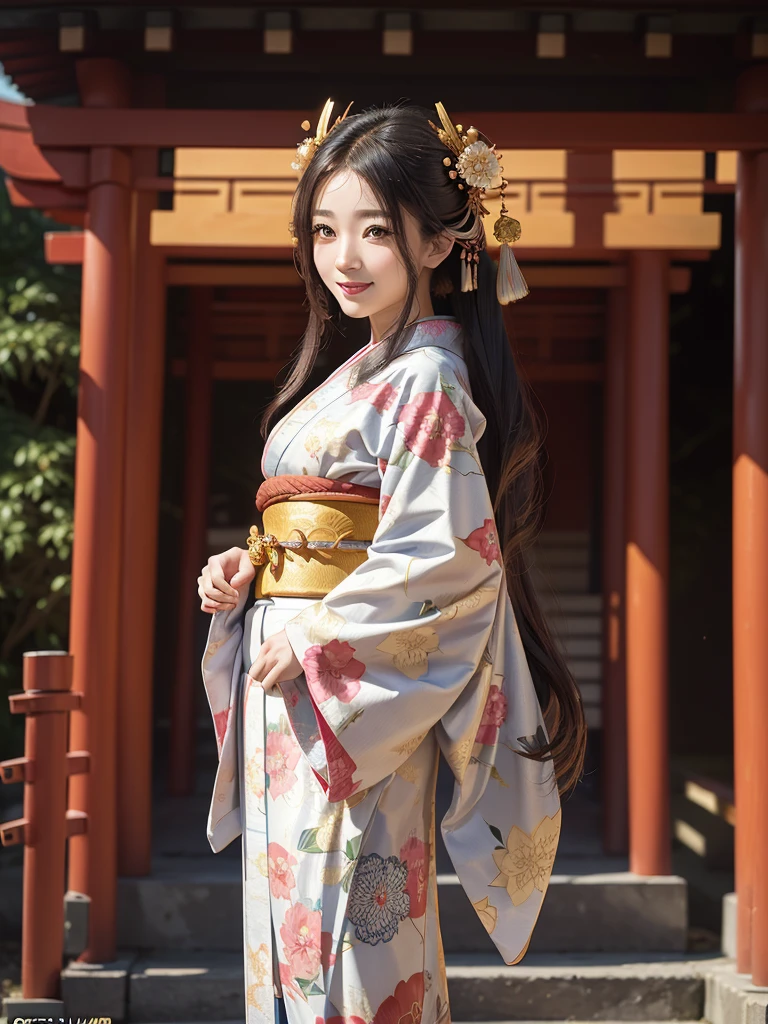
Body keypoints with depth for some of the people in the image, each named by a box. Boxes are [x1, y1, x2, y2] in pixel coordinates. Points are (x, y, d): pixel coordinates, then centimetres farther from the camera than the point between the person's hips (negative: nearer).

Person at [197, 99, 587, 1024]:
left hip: (352, 704, -9)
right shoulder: (355, 373, 15)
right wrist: (247, 573, 3)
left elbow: (446, 557, -21)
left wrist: (314, 642, -18)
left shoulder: (425, 381, -13)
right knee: (287, 928, 16)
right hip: (292, 695, 9)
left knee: (339, 930, -1)